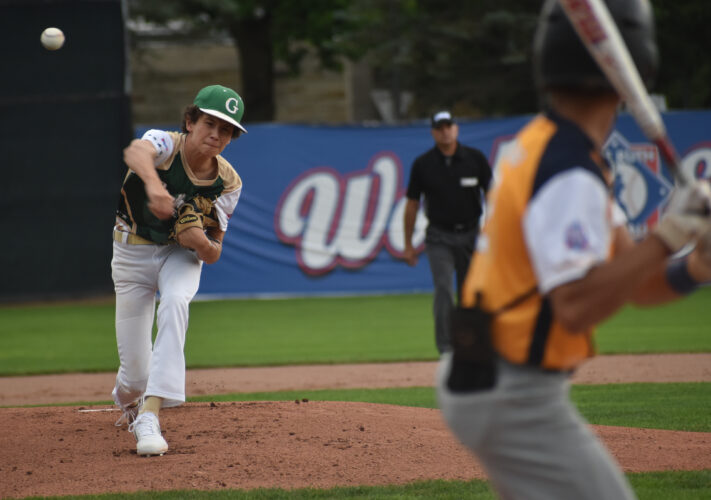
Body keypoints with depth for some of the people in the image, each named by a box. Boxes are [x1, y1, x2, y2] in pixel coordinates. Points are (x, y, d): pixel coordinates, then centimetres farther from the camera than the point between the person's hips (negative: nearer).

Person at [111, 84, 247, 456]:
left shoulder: (228, 183, -14)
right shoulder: (166, 145, -24)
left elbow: (213, 254, -10)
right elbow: (135, 152, -50)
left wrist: (201, 242, -34)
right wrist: (153, 183, -72)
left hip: (181, 255, 1)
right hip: (132, 252, -1)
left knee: (175, 302, -36)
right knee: (135, 370, 0)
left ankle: (150, 414, -36)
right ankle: (129, 399, 41)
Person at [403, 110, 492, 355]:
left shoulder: (475, 158, -1)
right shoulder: (422, 164, -2)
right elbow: (412, 204, 4)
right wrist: (408, 245, 3)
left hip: (472, 234, 1)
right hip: (439, 237, -1)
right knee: (443, 290, -15)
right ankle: (445, 348, -14)